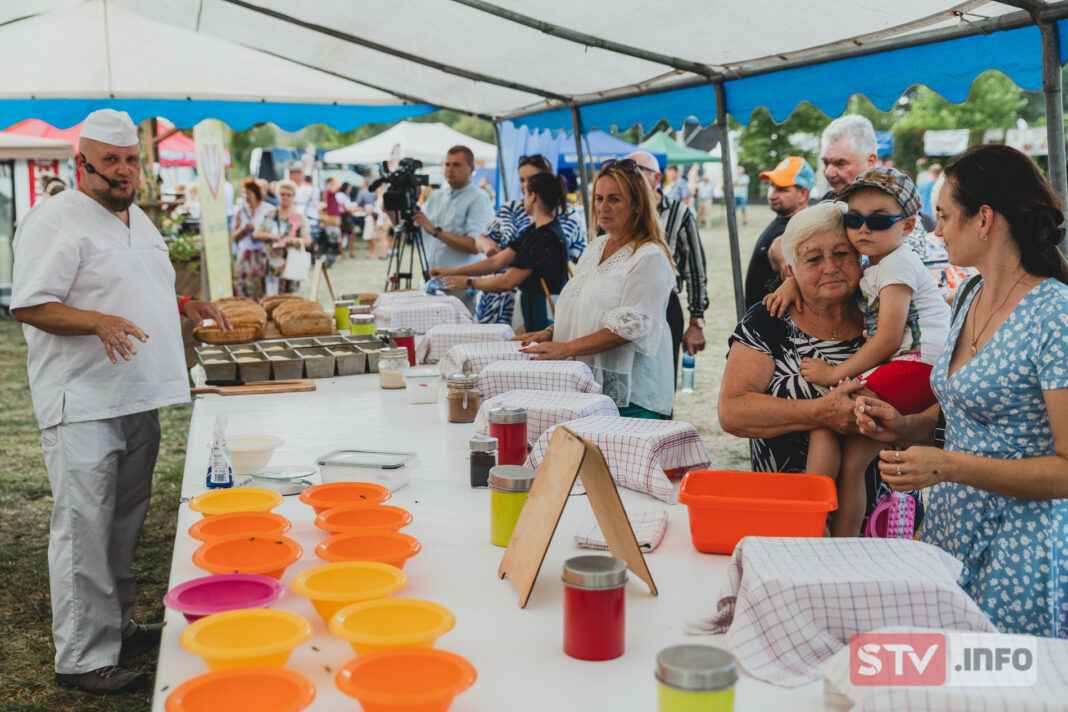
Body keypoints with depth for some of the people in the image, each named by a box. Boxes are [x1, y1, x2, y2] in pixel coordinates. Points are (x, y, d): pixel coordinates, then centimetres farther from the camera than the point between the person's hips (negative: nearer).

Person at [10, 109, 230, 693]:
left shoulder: (138, 220, 17)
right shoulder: (56, 219, -11)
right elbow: (29, 305, -16)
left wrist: (184, 305, 11)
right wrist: (98, 322, -30)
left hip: (138, 399, 9)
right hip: (82, 404, -9)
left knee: (124, 522, 17)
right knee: (84, 529, -5)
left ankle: (117, 625, 32)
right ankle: (82, 657, 5)